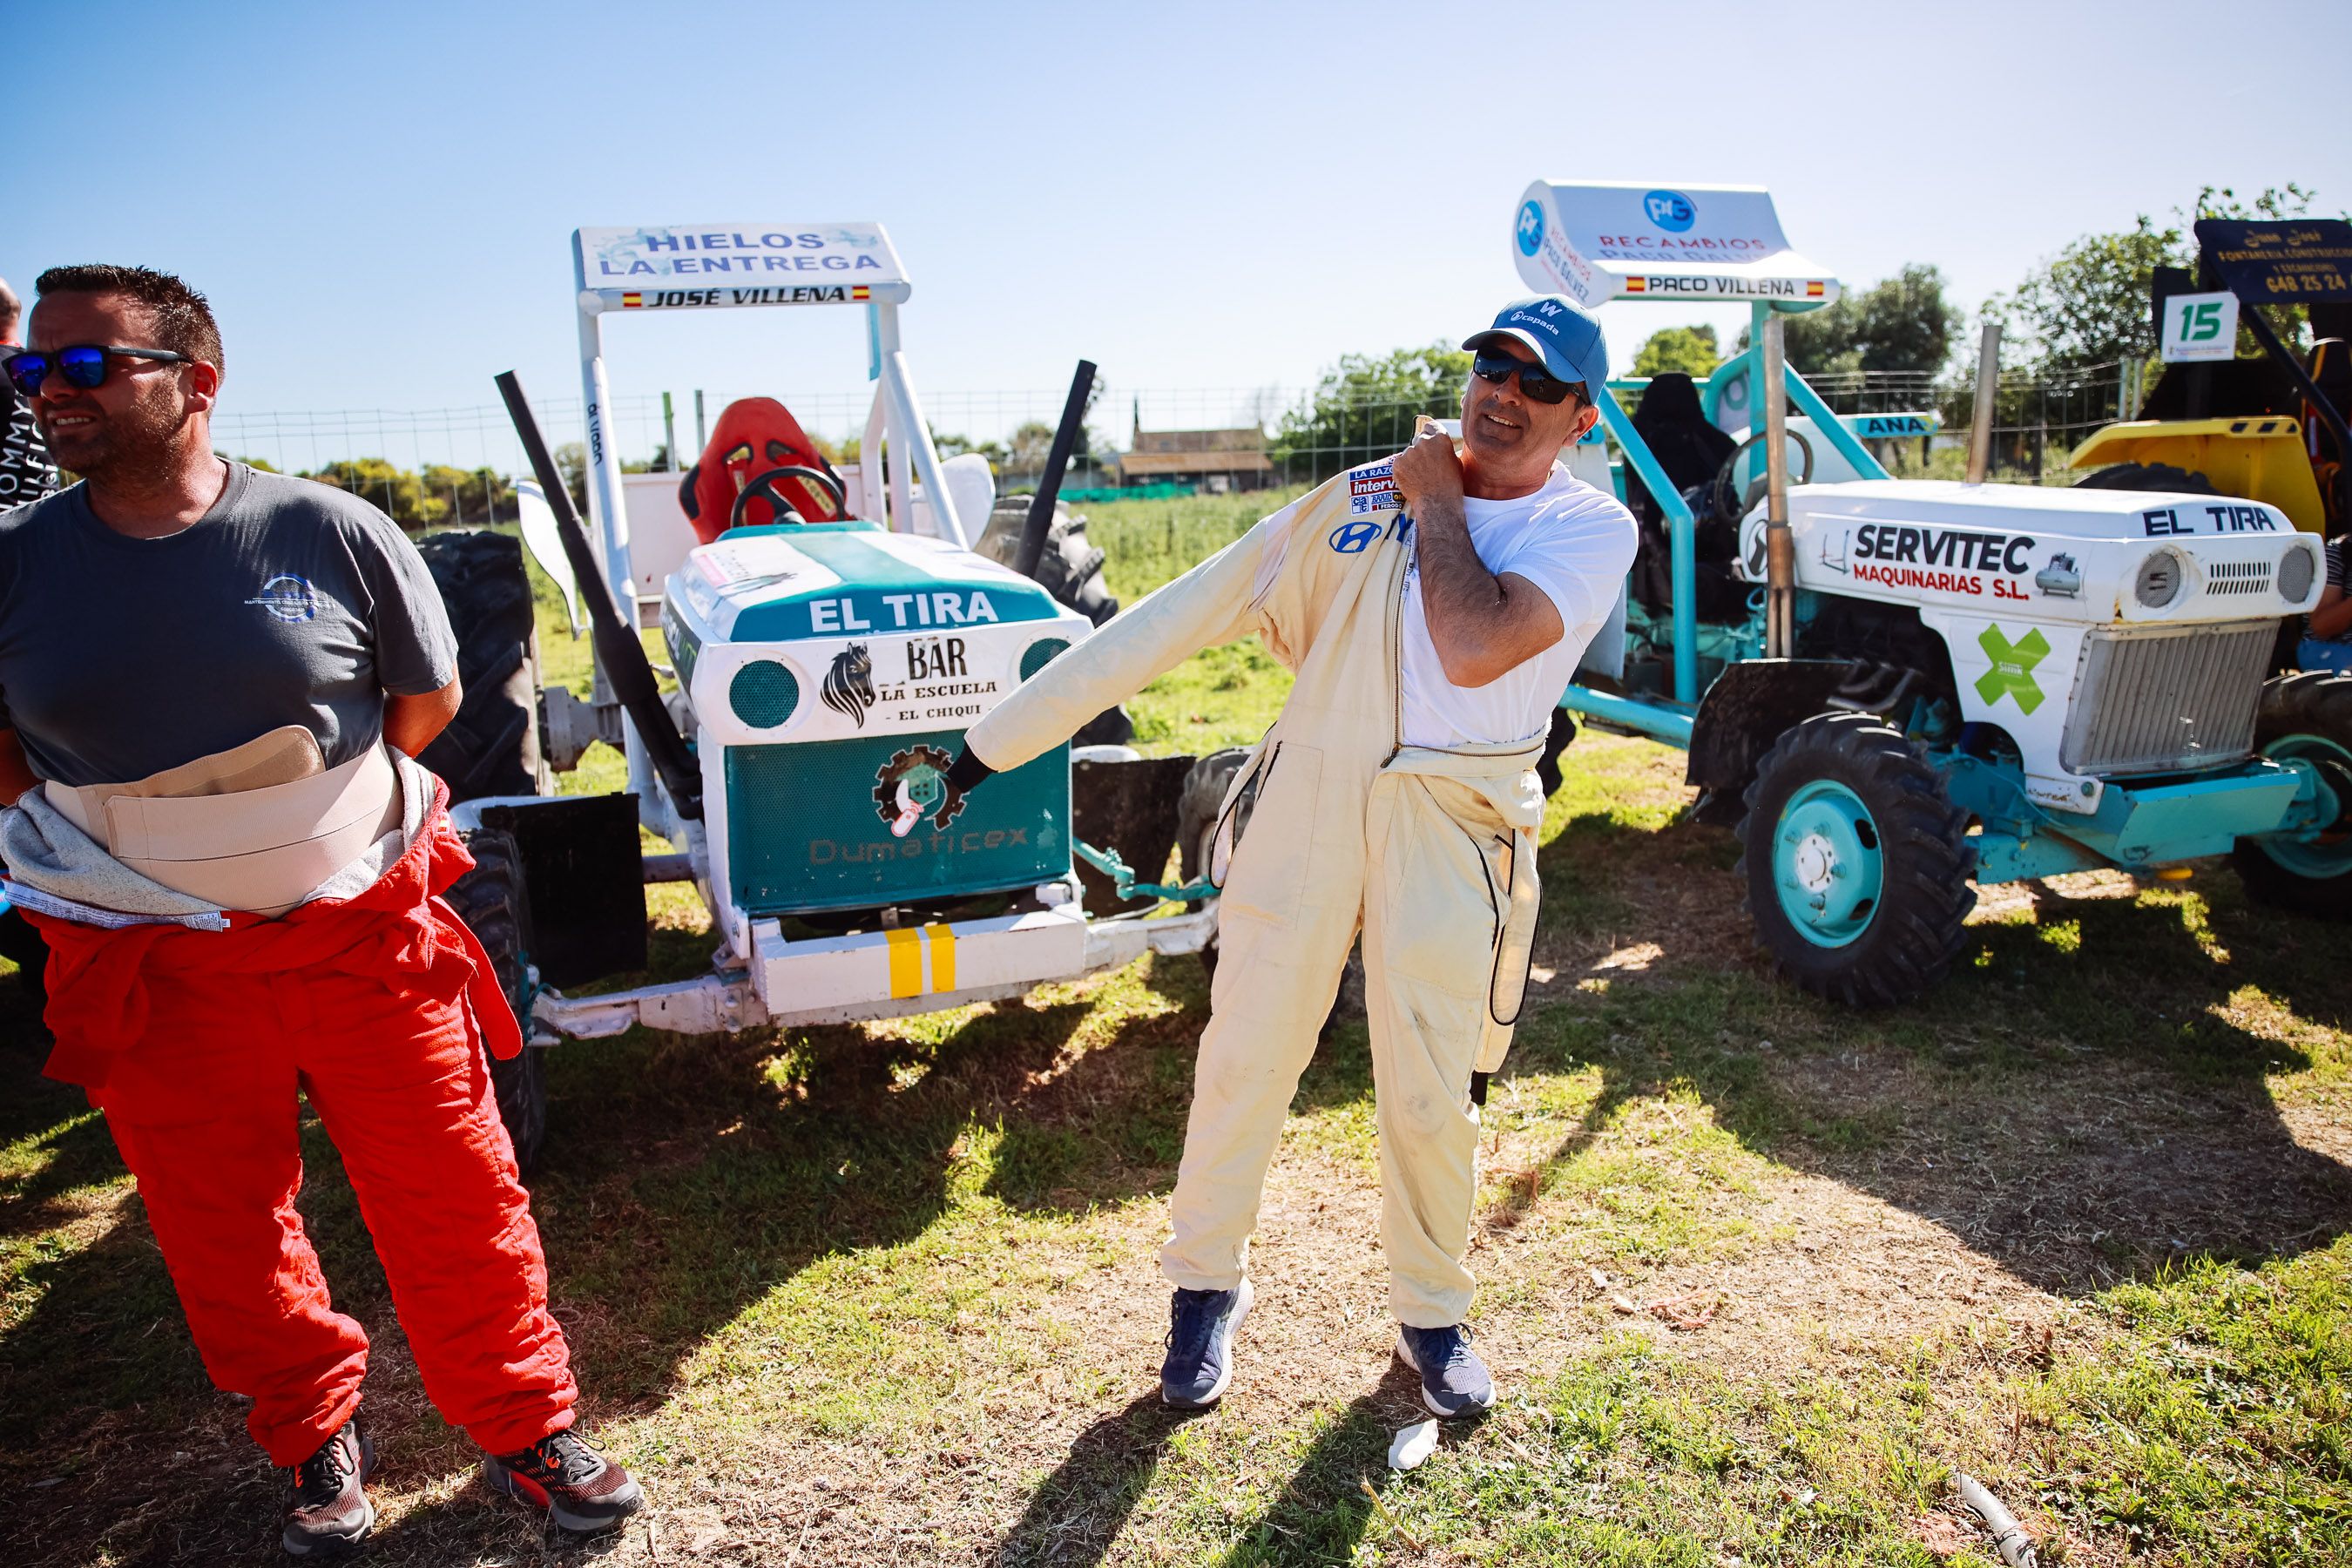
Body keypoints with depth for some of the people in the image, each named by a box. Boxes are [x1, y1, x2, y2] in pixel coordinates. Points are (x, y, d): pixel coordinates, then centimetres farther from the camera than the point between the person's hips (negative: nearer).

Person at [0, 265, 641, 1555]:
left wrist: (288, 808, 1)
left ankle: (526, 1429, 28)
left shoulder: (332, 532, -8)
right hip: (155, 973, 2)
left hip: (366, 936, -1)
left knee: (456, 1204, 7)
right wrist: (131, 826, -2)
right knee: (225, 1234, 15)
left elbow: (428, 696, 4)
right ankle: (315, 1440, 40)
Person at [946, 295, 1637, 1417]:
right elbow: (1189, 613, 5)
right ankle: (1205, 1283, 29)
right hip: (1307, 802, 2)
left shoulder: (1592, 529, 0)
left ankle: (1431, 1312, 31)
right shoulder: (1359, 499, 7)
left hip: (1454, 832, -1)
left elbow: (1475, 648, -20)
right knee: (1245, 1057, 6)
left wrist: (1438, 498, -5)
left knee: (1431, 1093, 4)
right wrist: (1004, 734, 4)